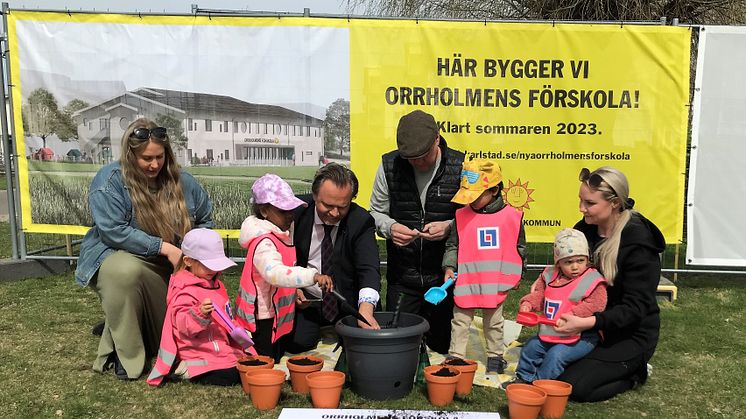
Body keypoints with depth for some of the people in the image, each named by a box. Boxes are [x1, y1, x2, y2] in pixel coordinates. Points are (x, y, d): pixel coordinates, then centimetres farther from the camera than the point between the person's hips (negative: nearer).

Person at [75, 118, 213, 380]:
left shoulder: (181, 180, -1)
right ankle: (124, 353, -22)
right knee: (126, 270, -41)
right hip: (118, 257, -4)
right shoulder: (110, 181, -14)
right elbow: (114, 232, -23)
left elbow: (205, 220, 11)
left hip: (170, 268, 4)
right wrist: (165, 247, -26)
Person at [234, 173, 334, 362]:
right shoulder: (263, 243, -25)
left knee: (277, 361, 20)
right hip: (262, 319, -9)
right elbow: (275, 273, -44)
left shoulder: (283, 233, 6)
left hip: (278, 316, 9)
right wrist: (313, 276, -53)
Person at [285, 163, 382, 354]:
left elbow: (369, 268, -26)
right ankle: (319, 328, 14)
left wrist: (366, 308, -45)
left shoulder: (361, 221, -13)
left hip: (348, 302, 0)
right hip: (305, 300, 0)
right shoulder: (297, 212, -10)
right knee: (297, 342, -22)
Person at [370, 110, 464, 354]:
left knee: (441, 346, 10)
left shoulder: (460, 167, -8)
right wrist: (390, 228, -15)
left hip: (444, 277, -1)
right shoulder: (390, 165, -3)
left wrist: (448, 227, -20)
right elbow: (376, 212, 6)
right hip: (401, 276, 1)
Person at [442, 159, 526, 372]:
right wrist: (449, 267, -11)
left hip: (497, 282, 0)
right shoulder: (461, 215, -4)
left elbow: (519, 247, 7)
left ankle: (495, 356, 32)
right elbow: (452, 245, 2)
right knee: (460, 322, 8)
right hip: (466, 281, 0)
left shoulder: (511, 216, -4)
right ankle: (455, 356, 19)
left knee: (494, 323, 17)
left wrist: (516, 274, 7)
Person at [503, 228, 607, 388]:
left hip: (581, 337, -6)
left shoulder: (593, 281, -13)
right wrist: (527, 303, -8)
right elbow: (539, 294, 13)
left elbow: (594, 306, -21)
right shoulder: (549, 276, 4)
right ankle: (524, 377, 24)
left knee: (556, 355, -22)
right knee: (531, 346, 7)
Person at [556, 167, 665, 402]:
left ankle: (634, 373, 7)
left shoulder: (638, 243, -23)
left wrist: (587, 323, -36)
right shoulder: (585, 229, -3)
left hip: (630, 335, -7)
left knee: (573, 386, -18)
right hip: (592, 326, 7)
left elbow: (635, 309, -24)